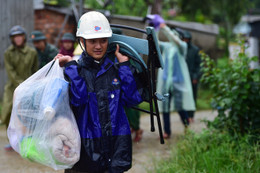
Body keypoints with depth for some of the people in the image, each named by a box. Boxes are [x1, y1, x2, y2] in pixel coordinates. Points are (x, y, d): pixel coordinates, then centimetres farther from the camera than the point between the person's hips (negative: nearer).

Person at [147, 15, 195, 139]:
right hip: (165, 81, 4)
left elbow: (176, 41, -21)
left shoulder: (182, 46, -1)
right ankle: (167, 131, 13)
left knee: (180, 107, -2)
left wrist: (164, 28, -28)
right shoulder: (166, 47, 11)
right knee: (165, 107, 4)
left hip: (178, 81, -4)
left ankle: (188, 128, 16)